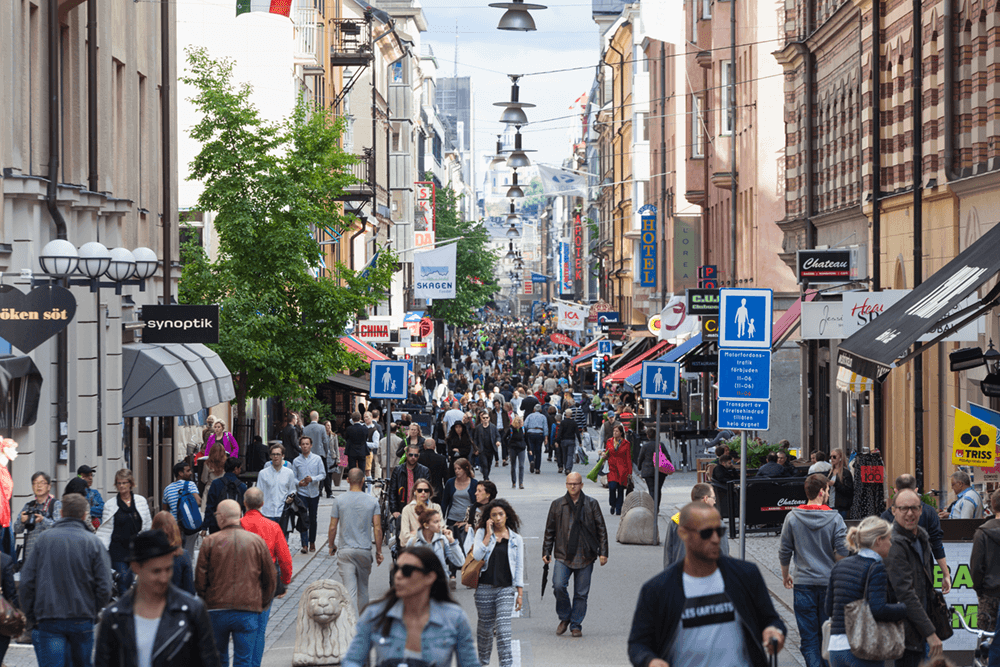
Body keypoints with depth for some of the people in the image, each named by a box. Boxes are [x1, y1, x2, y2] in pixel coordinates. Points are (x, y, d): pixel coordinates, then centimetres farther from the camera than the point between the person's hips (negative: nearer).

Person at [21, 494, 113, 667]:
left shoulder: (43, 539, 0)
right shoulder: (93, 543, -3)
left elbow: (26, 582, -1)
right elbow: (104, 588, -6)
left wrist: (31, 617, 8)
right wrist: (93, 613, 10)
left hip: (47, 620, -1)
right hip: (82, 620, 1)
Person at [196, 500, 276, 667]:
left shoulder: (210, 542, -2)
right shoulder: (257, 541, 2)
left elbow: (200, 580, -1)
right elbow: (270, 579, 7)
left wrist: (206, 601, 15)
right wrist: (262, 604, 19)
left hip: (217, 611, 0)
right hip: (248, 612, 0)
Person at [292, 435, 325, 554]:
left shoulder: (317, 459, 2)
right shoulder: (296, 461, 2)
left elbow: (323, 474, 0)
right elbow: (293, 477, 5)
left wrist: (312, 479, -17)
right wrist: (298, 483, -15)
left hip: (314, 493, 1)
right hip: (302, 493, -1)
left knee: (313, 518, 11)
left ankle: (312, 542, 26)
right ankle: (304, 544, -14)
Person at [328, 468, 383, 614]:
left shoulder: (339, 500, -3)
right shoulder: (372, 501, -1)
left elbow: (332, 528, -2)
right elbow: (377, 528, -3)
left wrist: (332, 546, 15)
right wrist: (378, 551, 5)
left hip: (345, 551, -1)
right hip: (365, 550, 2)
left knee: (350, 589, -6)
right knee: (363, 588, 18)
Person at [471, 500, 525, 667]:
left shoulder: (516, 539, 7)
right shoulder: (482, 533, 4)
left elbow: (519, 567, 8)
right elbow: (477, 556, -11)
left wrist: (520, 593, 4)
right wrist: (489, 535, -10)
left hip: (506, 589, 0)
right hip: (485, 587, 1)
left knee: (503, 628, -12)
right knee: (485, 627, 9)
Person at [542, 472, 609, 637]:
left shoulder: (591, 504, 5)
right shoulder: (557, 505, 8)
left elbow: (601, 529, 8)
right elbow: (550, 531, 14)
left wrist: (603, 552, 2)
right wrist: (546, 552, 8)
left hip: (585, 557, 0)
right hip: (563, 555, 0)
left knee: (581, 593, 2)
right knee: (558, 586, -17)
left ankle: (576, 625, 15)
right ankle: (565, 617, 5)